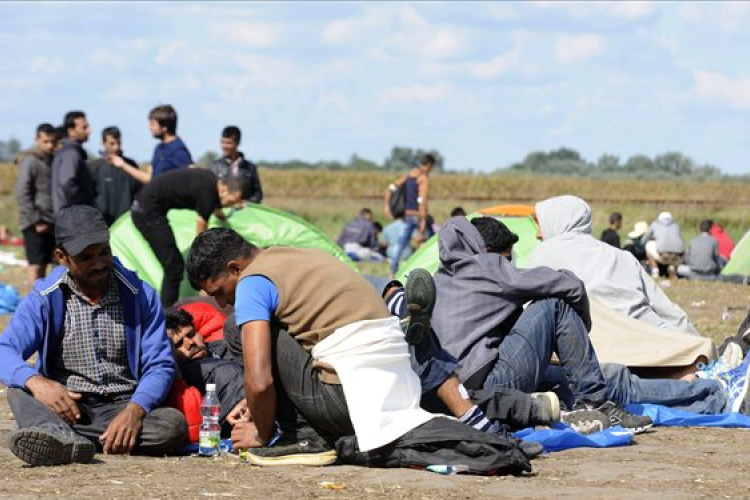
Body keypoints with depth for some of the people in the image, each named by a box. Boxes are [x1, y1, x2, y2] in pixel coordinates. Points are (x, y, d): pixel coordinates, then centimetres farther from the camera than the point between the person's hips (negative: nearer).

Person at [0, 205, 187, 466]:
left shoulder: (140, 295, 3)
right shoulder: (45, 299, 2)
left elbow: (160, 366, -2)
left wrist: (134, 411, -23)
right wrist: (35, 382, -35)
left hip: (122, 406, 0)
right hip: (66, 406, 0)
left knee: (174, 424, -29)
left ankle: (58, 438, -39)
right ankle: (61, 436, -60)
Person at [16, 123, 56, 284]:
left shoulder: (53, 161, 13)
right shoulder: (30, 161, -9)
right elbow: (22, 193, -14)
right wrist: (36, 221, -16)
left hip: (51, 223, 7)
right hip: (35, 224, -7)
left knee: (44, 263, 10)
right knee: (36, 264, -8)